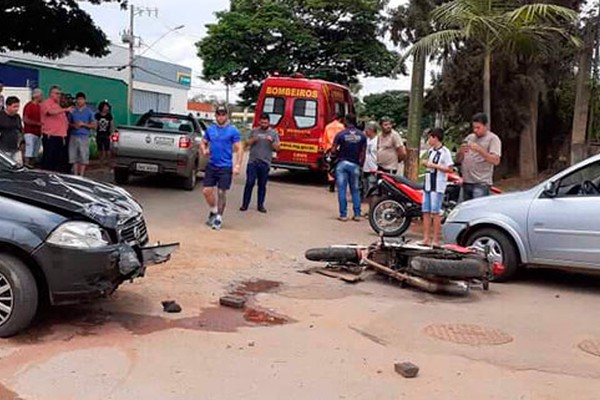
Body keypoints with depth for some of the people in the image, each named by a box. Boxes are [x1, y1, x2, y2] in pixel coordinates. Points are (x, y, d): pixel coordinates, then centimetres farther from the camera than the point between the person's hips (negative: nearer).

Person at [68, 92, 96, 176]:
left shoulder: (89, 112, 3)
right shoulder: (72, 111, 9)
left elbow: (94, 125, 0)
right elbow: (68, 122, 15)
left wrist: (83, 124, -13)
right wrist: (73, 125, -6)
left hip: (84, 137, -2)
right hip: (74, 136, 2)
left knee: (83, 157, -4)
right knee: (74, 157, 3)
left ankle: (81, 175, 3)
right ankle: (75, 175, 11)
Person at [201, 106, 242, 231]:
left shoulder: (233, 131, -5)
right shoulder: (210, 129, 7)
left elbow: (239, 149, -6)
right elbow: (203, 142, 20)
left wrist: (237, 165, -16)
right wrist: (204, 150, -3)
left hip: (225, 167, -4)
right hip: (211, 165, 4)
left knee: (221, 192, 0)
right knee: (207, 190, 3)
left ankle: (219, 218, 14)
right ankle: (213, 211, 28)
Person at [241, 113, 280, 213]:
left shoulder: (273, 133, 8)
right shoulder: (254, 131, 11)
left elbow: (277, 148, 1)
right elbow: (247, 144, 12)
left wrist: (272, 141, -17)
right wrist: (253, 140, -7)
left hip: (265, 163, 0)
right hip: (252, 162, 0)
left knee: (262, 185, 6)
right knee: (249, 183, -3)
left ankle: (260, 205, 14)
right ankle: (245, 204, 3)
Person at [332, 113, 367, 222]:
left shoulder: (341, 134, -7)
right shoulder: (362, 136, 1)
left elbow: (334, 150, -8)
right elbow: (363, 152, 1)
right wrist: (359, 163, 11)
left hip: (342, 163, -2)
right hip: (355, 165, 2)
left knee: (342, 190, 3)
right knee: (355, 190, 12)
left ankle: (343, 215, 3)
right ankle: (357, 214, 10)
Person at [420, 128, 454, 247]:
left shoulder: (445, 151, -10)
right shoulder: (431, 150, 16)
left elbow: (449, 169, -16)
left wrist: (434, 165, -17)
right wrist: (426, 163, 8)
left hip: (437, 187, -8)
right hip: (428, 185, 8)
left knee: (436, 213, -6)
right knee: (426, 212, 7)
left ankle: (435, 240, -2)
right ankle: (426, 238, 11)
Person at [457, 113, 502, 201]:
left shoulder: (493, 139, 0)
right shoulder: (469, 137, 16)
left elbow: (496, 161, -12)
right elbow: (458, 160, 16)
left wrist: (479, 150, -21)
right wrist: (461, 152, -7)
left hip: (481, 183, -6)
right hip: (466, 182, 6)